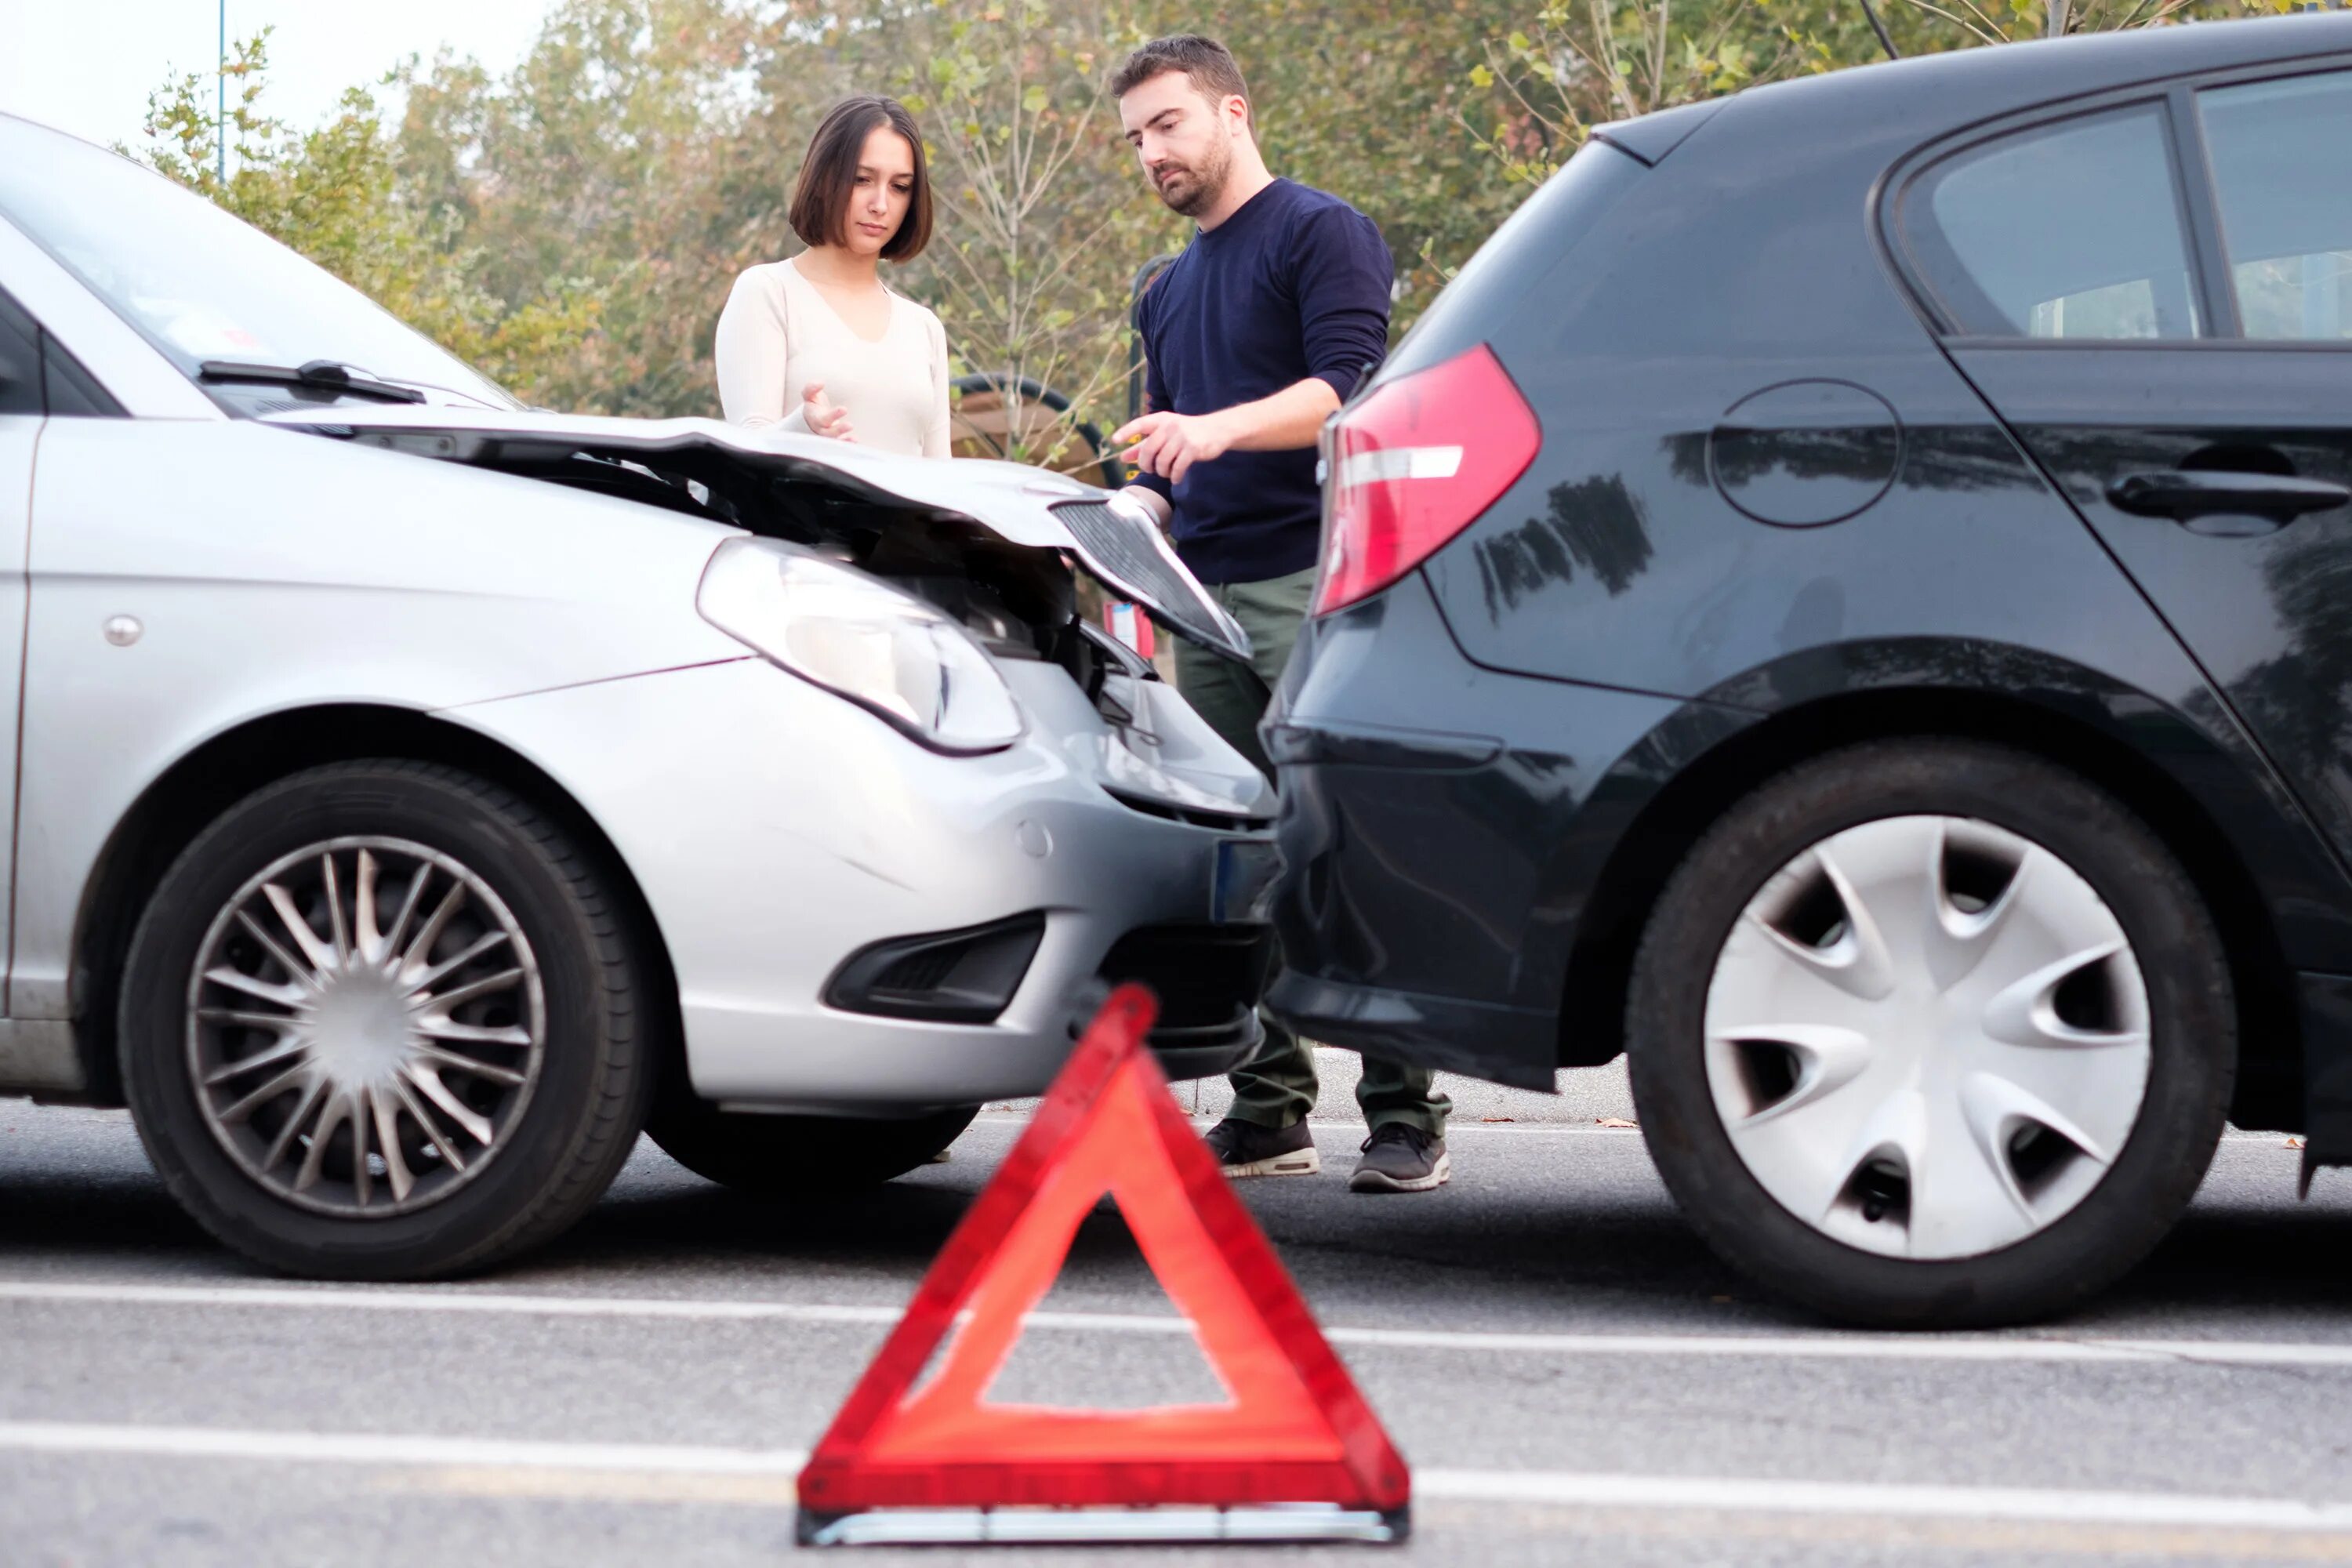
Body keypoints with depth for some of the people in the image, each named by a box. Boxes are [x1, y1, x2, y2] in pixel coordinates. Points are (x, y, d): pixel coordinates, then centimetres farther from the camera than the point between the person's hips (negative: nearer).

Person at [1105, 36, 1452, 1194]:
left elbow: (1349, 384, -13)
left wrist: (1218, 429, -26)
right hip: (1208, 599, 8)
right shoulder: (1168, 293, 25)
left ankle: (1405, 1118, -10)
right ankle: (1270, 1114, 8)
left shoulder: (1319, 233, 1)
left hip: (1313, 583, -8)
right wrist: (1123, 511, 8)